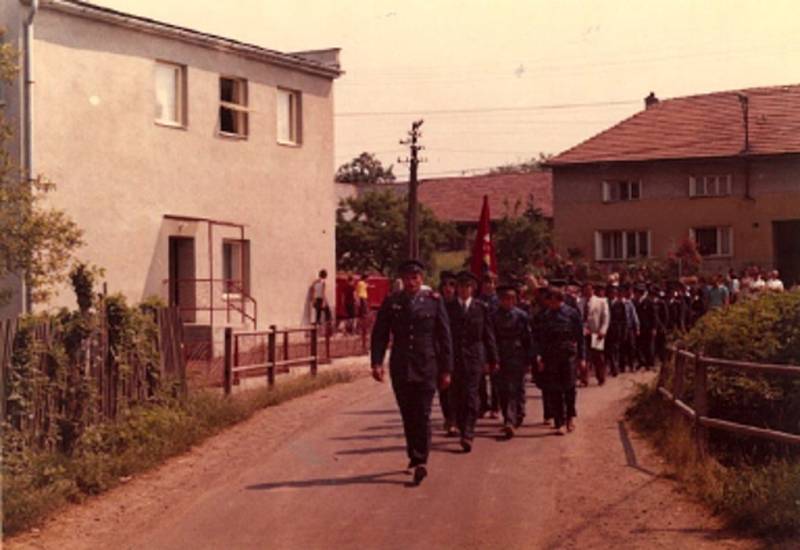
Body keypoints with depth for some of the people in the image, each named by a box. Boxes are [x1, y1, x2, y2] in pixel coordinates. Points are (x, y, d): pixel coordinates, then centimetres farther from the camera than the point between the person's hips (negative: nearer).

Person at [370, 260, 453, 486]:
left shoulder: (433, 301, 1)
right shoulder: (391, 303, 4)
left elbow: (444, 337, 3)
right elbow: (379, 334, 4)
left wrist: (446, 369, 1)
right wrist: (377, 363, -8)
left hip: (426, 368, -2)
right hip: (400, 369, 2)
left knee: (422, 416, -7)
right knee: (408, 416, 10)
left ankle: (420, 462, -6)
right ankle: (415, 456, 26)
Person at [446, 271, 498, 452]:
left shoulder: (481, 307, 6)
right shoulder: (448, 308, 6)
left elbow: (489, 335, 8)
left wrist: (492, 360, 7)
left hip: (475, 357, -1)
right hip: (454, 357, 2)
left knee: (471, 395, -10)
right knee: (457, 397, 6)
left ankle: (468, 434, -14)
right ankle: (463, 430, 21)